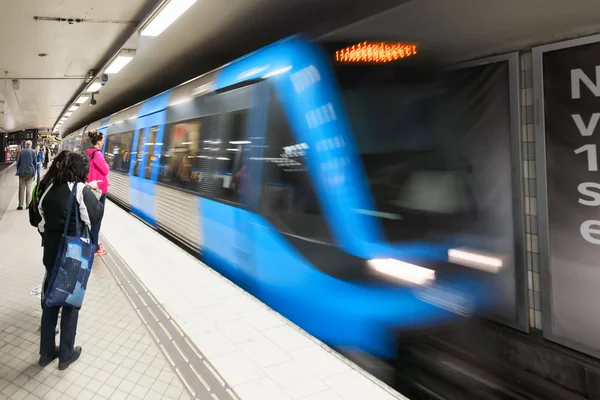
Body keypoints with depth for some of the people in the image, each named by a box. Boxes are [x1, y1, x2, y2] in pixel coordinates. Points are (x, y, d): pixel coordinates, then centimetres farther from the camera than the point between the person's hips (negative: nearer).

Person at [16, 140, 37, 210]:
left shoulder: (21, 151, 2)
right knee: (29, 188, 3)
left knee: (21, 188, 5)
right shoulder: (33, 151, -2)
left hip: (22, 172, 1)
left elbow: (18, 162, 6)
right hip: (30, 172, -1)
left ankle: (21, 205, 5)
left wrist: (18, 171, 15)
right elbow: (35, 163, 0)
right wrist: (34, 172, 8)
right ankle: (28, 205, 3)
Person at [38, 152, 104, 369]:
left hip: (51, 250, 6)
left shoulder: (51, 189, 3)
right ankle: (66, 354, 20)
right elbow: (96, 216, -13)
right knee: (71, 302, 8)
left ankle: (46, 351, 29)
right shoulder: (81, 191, -15)